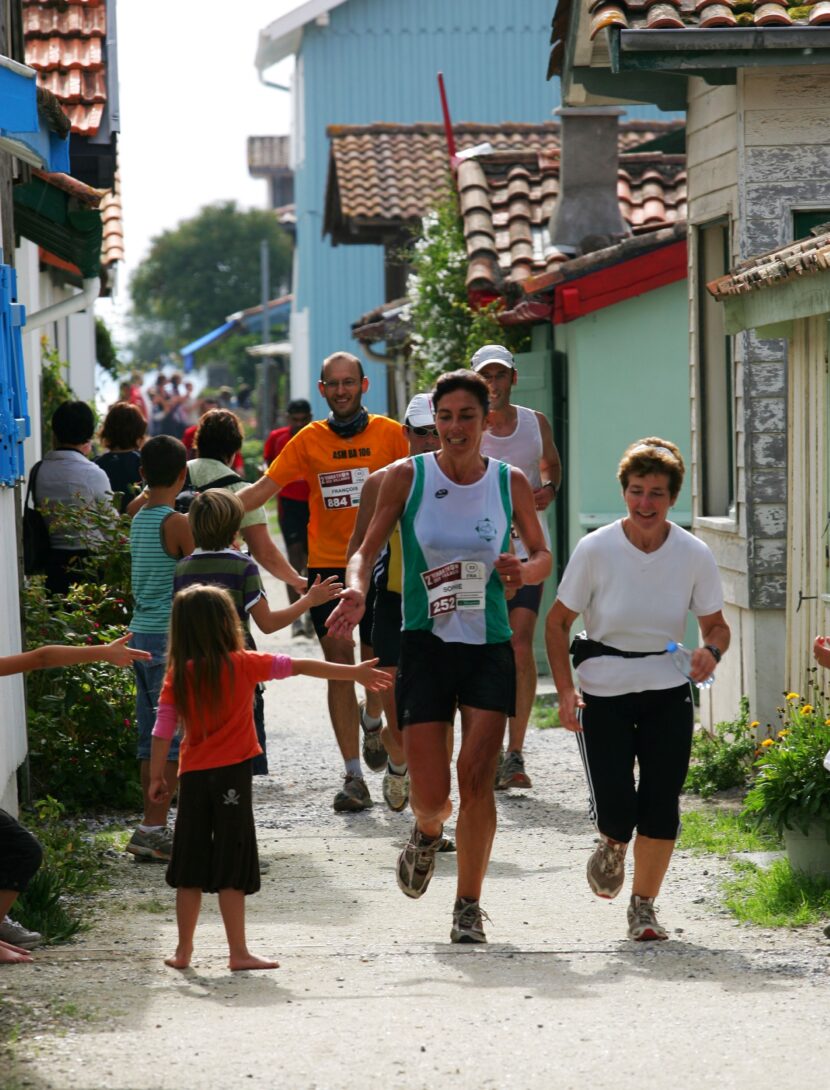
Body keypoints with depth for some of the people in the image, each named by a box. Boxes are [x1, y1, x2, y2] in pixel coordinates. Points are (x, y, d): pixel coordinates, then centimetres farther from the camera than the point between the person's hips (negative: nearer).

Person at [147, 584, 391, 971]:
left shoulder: (178, 674, 2)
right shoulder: (242, 665, -5)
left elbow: (163, 728, -1)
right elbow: (298, 667, -1)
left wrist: (156, 777, 4)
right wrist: (354, 673, 4)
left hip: (193, 778, 3)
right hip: (231, 775, -3)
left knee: (191, 867, 11)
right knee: (231, 867, 0)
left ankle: (183, 950, 15)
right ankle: (238, 952, 0)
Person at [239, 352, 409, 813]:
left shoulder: (390, 433, 2)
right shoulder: (310, 440, 2)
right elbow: (263, 488, -1)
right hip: (327, 564, 0)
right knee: (339, 663, -5)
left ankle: (372, 723, 43)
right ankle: (353, 778, -3)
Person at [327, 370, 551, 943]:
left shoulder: (511, 483, 3)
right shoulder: (407, 477, -2)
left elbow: (543, 556, 15)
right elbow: (368, 550, 0)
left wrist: (524, 570, -9)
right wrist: (357, 589, -22)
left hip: (489, 646, 1)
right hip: (426, 644, -1)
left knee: (476, 778, -10)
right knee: (430, 794, -4)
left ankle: (469, 906, 2)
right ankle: (428, 832, 34)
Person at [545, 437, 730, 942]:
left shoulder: (694, 555, -6)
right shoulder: (596, 549, -12)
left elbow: (716, 624, 6)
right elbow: (558, 622, -2)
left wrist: (711, 651, -18)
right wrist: (566, 690, -13)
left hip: (668, 694, 2)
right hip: (603, 693, -2)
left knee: (661, 805, -4)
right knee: (616, 811, -10)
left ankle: (644, 906, 18)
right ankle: (613, 845, 28)